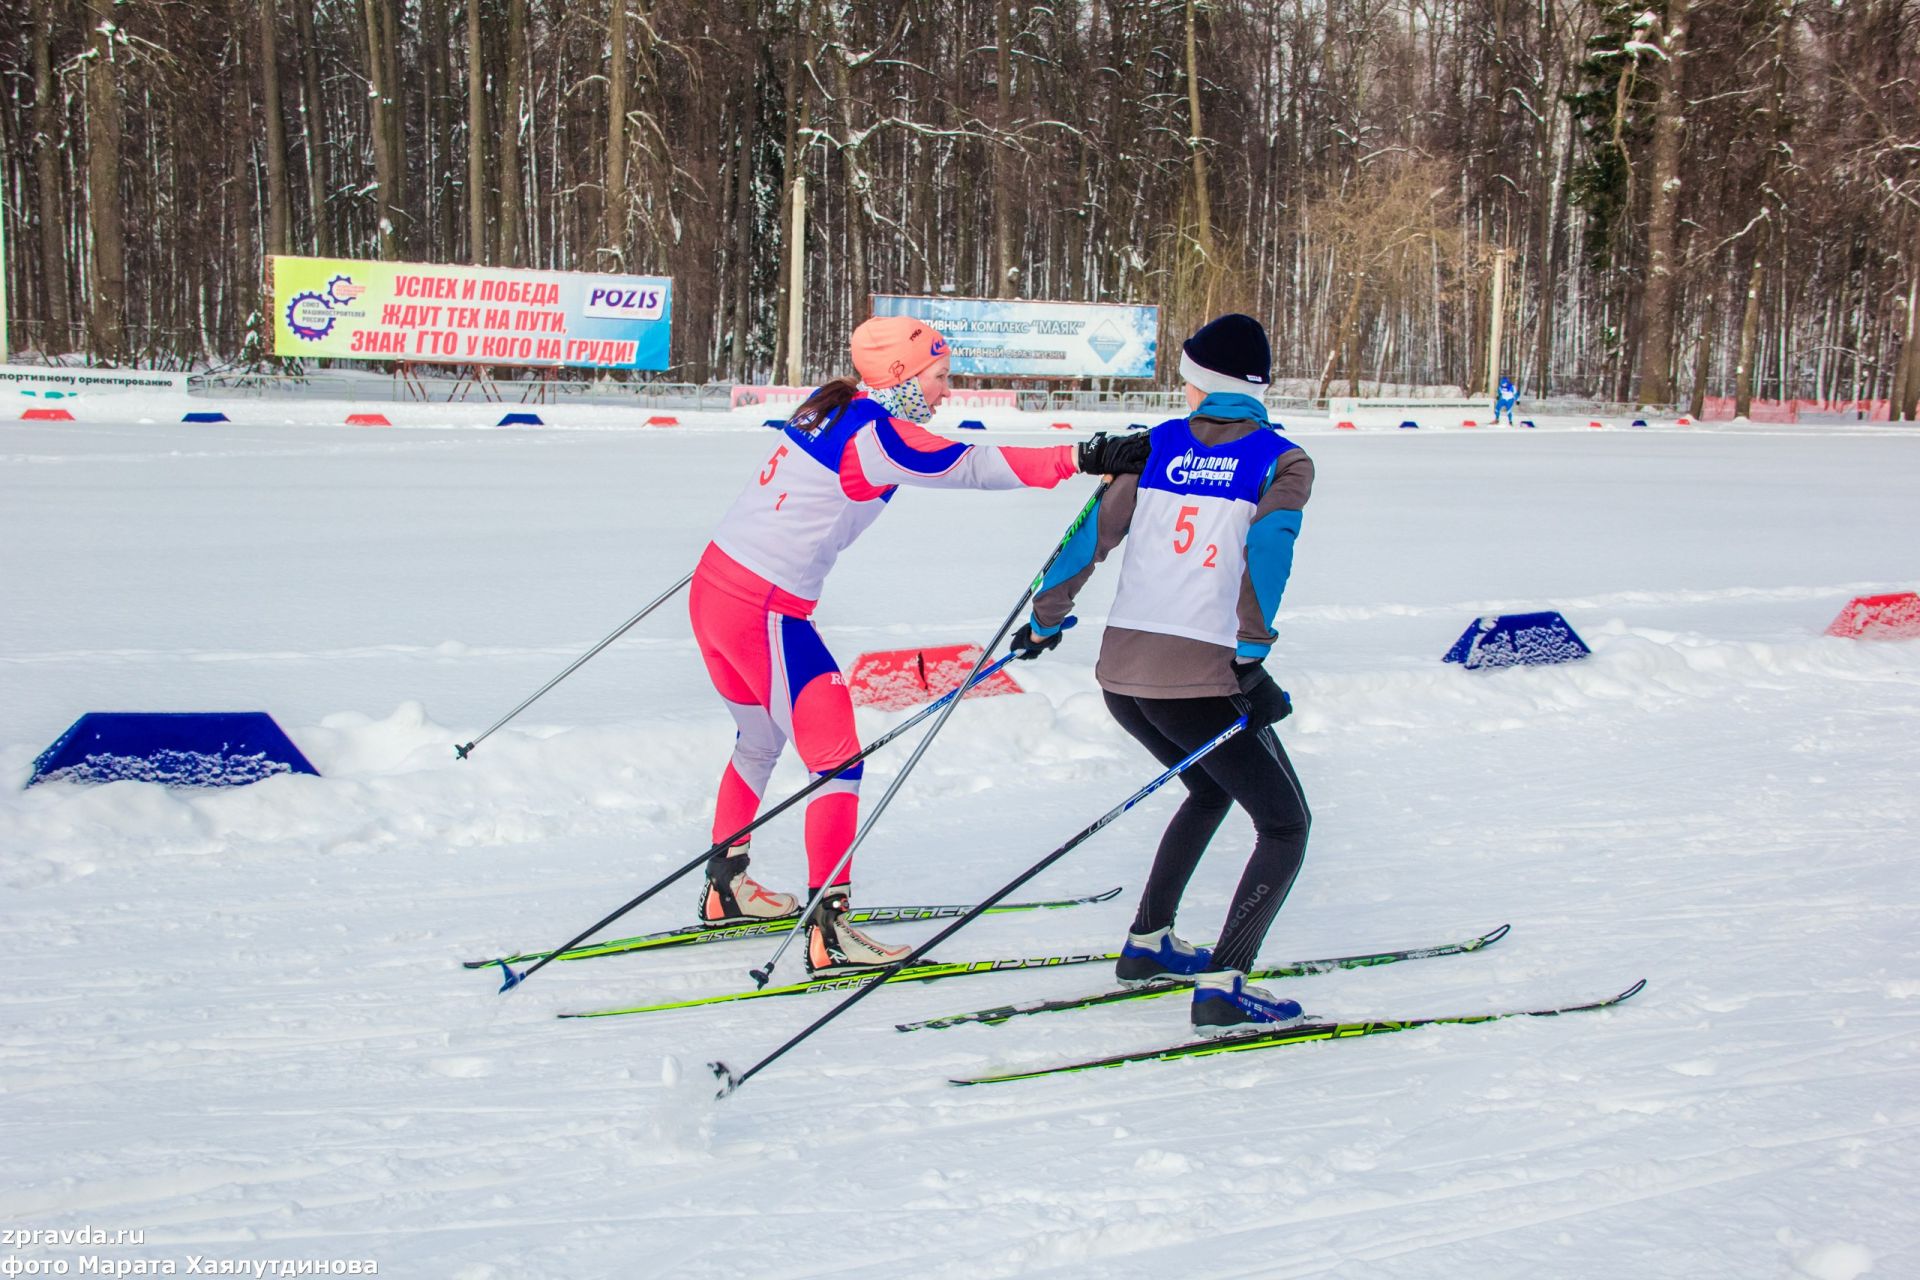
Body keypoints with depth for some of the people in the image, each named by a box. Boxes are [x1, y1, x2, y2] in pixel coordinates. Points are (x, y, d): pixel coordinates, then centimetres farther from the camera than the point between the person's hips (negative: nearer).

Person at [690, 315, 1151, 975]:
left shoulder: (830, 405, 8)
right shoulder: (876, 435, -18)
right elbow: (976, 466, -26)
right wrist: (1083, 457, -31)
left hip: (713, 583, 10)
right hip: (767, 613, -10)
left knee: (760, 740, 27)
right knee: (837, 761, -6)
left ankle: (725, 888, 40)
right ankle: (827, 932, -9)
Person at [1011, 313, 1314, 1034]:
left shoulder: (1155, 445, 11)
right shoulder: (1281, 460, 0)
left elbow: (1093, 533, 11)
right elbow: (1266, 548, -18)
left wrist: (1045, 621, 23)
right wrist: (1251, 657, -21)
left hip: (1120, 670, 6)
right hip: (1198, 678, -6)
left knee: (1212, 789, 31)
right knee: (1285, 826, 6)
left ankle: (1147, 944, 32)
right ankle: (1222, 986, -9)